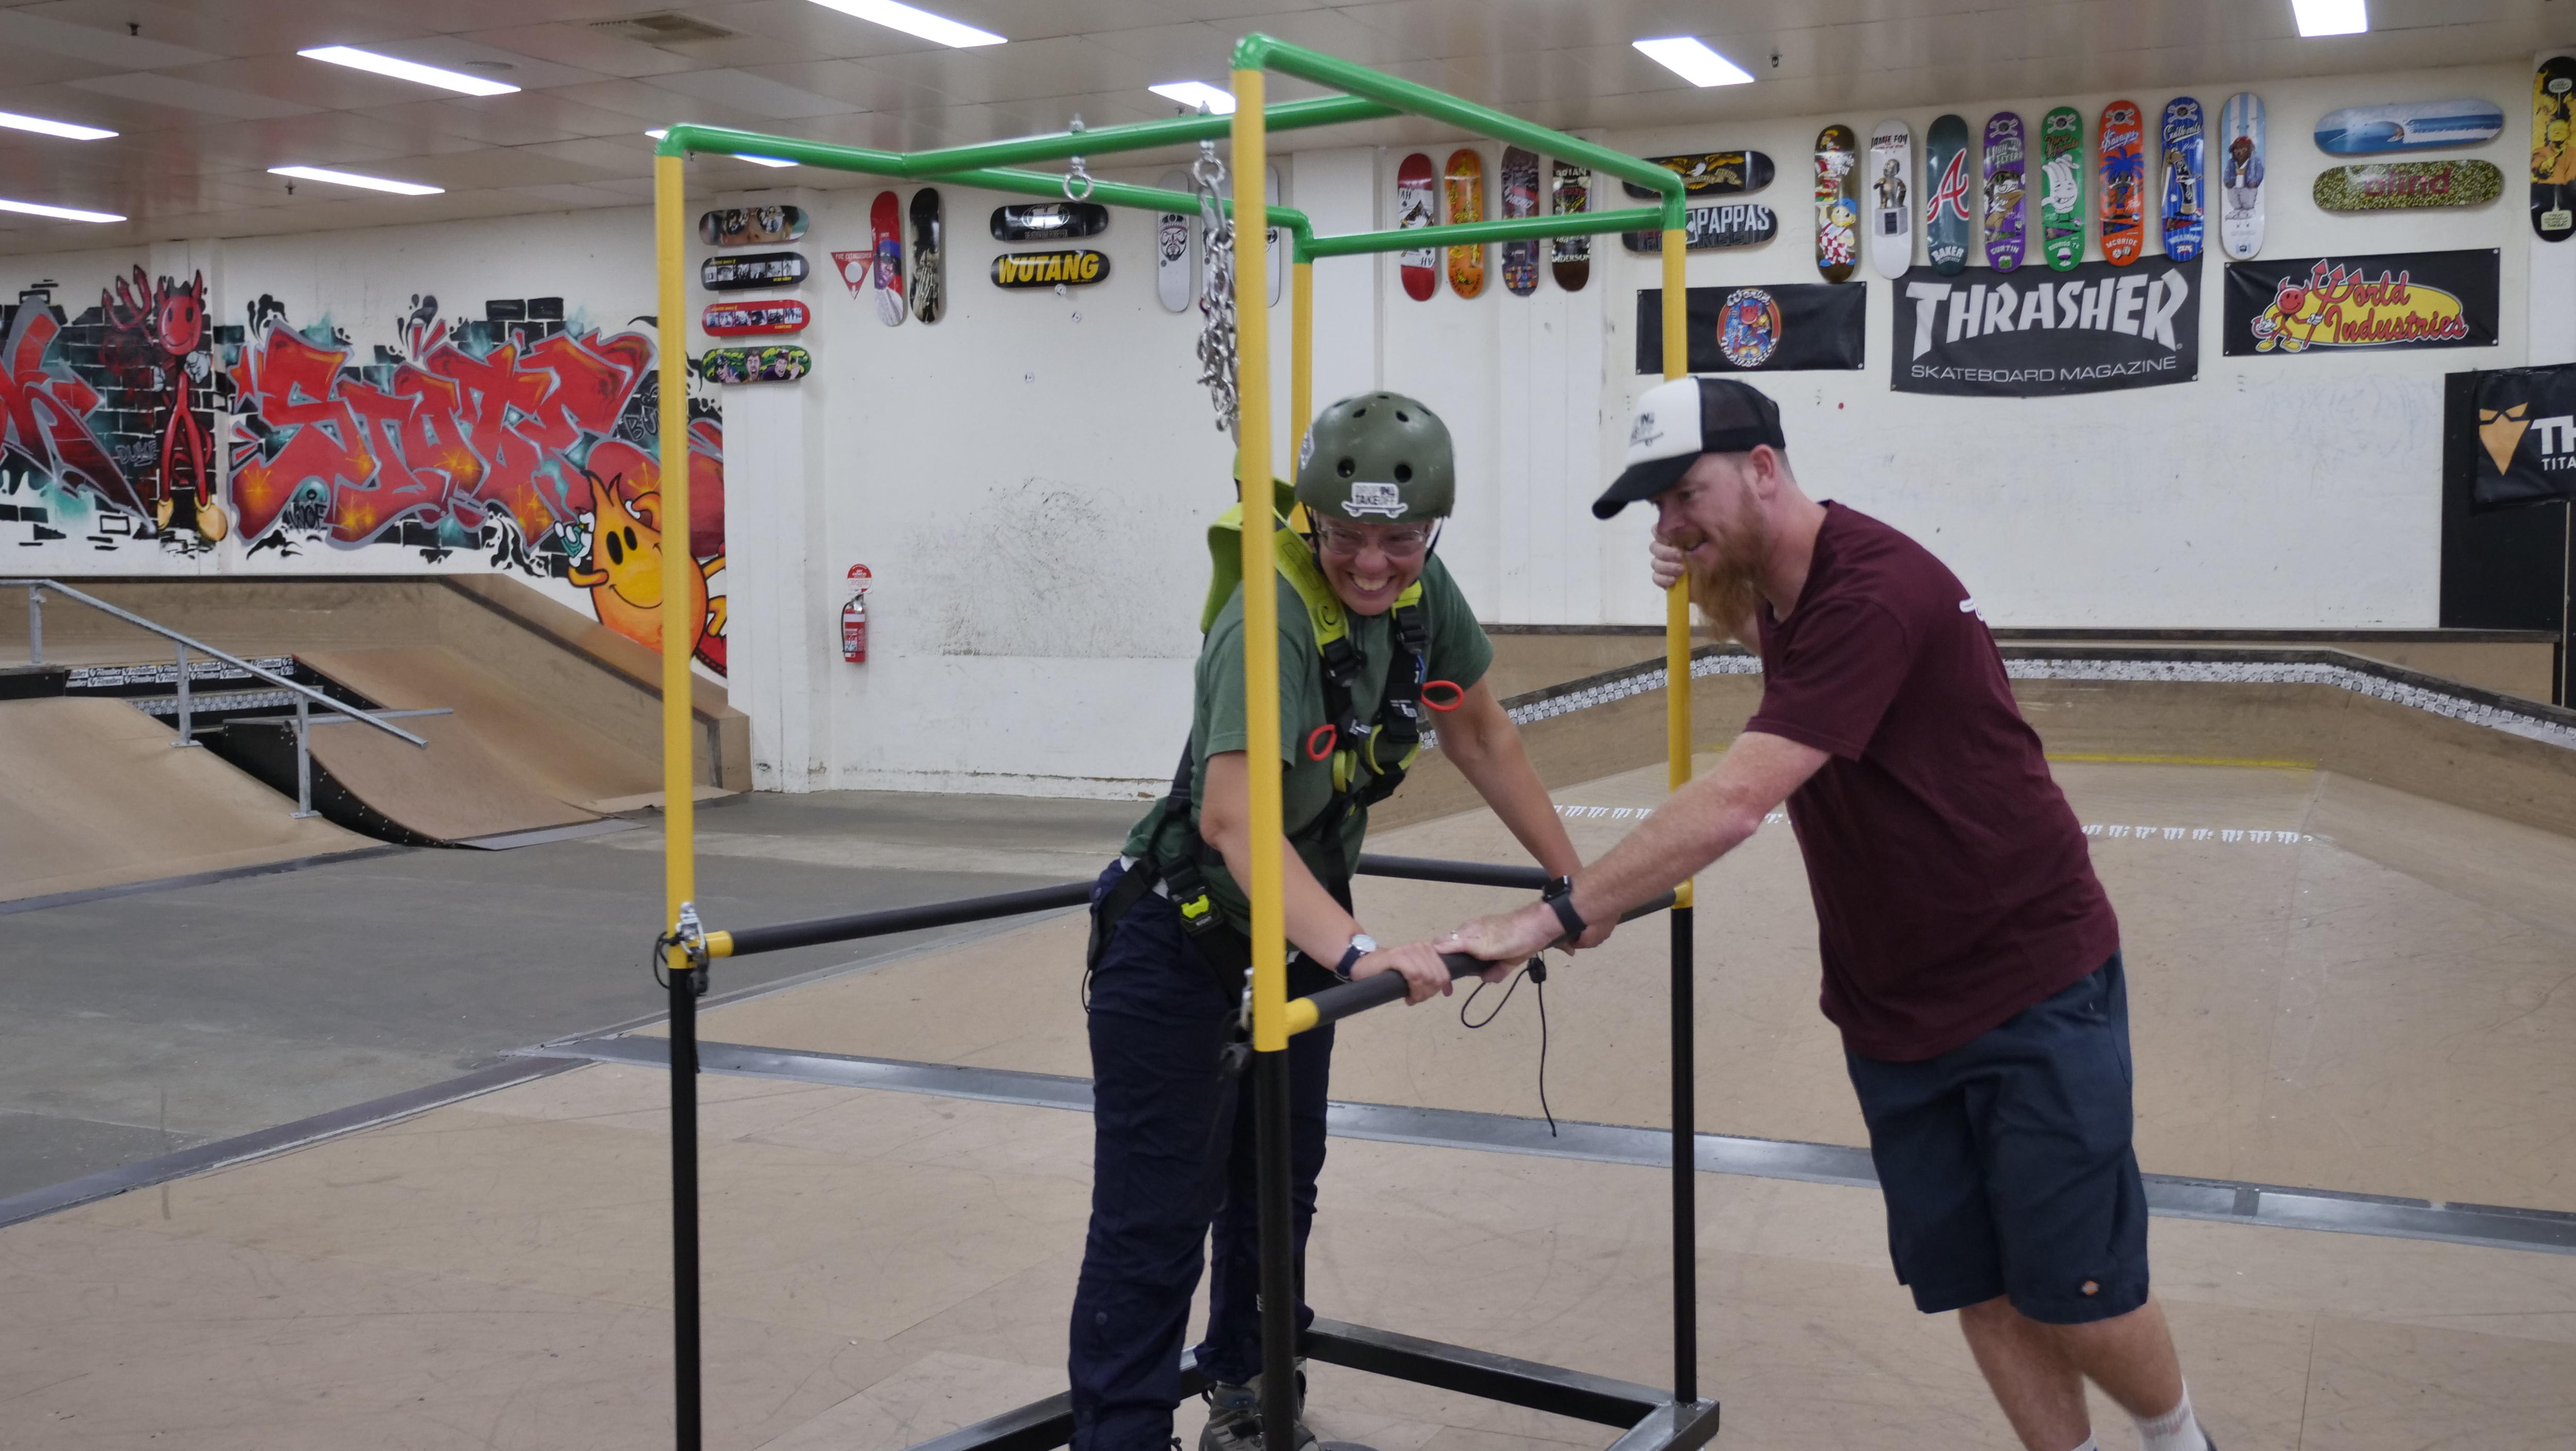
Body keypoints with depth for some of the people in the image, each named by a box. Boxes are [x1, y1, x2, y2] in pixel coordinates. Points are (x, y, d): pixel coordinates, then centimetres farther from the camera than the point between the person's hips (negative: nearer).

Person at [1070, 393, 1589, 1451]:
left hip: (1297, 921, 8)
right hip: (1179, 936, -7)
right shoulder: (1272, 617, -31)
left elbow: (1482, 739, 7)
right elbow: (1235, 817, -42)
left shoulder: (1422, 596, -9)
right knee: (1155, 1215, -7)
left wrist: (1572, 878, 10)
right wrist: (1359, 955, -53)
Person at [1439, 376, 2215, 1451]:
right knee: (1973, 1290, 8)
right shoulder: (1778, 585, 3)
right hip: (1891, 1011, 8)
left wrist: (1557, 917, -33)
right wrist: (1710, 594, 8)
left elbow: (1734, 803, -33)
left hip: (2033, 990, -8)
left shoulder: (1873, 593, -25)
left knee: (2076, 1298, 2)